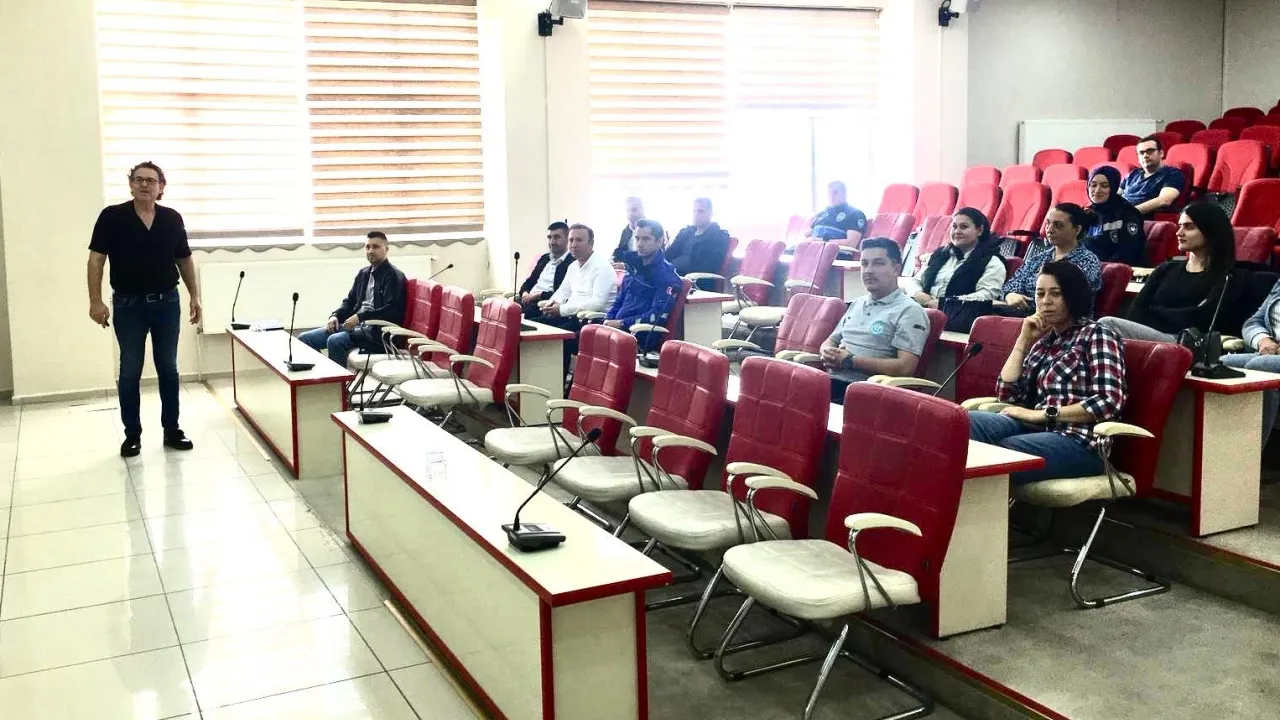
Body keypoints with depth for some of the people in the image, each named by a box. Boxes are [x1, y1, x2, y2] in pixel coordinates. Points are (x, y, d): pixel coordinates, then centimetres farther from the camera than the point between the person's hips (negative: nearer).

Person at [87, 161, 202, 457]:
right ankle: (132, 434, 15)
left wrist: (195, 296, 8)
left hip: (167, 302, 2)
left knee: (168, 369, 9)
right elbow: (96, 259, -7)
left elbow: (185, 260, 11)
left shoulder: (172, 218, 3)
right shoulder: (112, 216, -6)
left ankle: (172, 430, 19)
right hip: (128, 305, -2)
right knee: (130, 372, 5)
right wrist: (96, 301, -14)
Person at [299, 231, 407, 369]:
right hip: (355, 324, 8)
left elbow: (391, 310, -16)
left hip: (377, 330, -8)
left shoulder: (394, 276, -6)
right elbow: (349, 301, 24)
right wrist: (336, 316, 3)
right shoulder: (363, 273, 19)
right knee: (304, 339, -4)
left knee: (335, 341, -34)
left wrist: (360, 317, -21)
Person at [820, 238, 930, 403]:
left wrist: (849, 361, -11)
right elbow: (830, 341, 27)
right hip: (831, 379, 7)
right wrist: (828, 352, 0)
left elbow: (905, 367, -12)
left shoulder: (909, 311, -2)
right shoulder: (856, 304, 22)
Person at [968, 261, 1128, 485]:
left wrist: (1042, 413, -12)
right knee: (968, 422, -24)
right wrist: (1024, 340, 9)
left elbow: (1109, 403, -11)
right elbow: (1007, 395, 12)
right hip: (1040, 430, 6)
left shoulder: (1097, 336, 2)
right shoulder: (1043, 341, 21)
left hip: (1080, 442, -6)